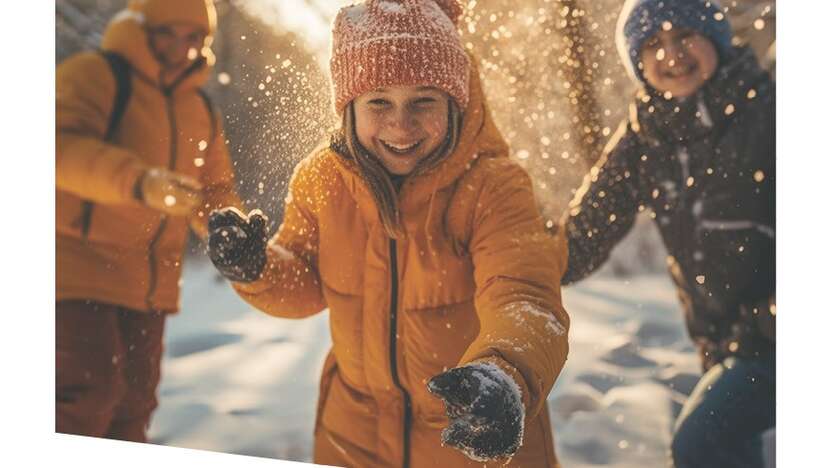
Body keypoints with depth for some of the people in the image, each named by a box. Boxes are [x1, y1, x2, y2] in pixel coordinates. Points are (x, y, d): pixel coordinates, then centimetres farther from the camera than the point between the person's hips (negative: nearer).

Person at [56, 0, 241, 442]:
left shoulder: (200, 112, 13)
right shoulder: (93, 74, -9)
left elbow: (215, 192, 16)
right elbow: (64, 145, -27)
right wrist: (140, 180, -43)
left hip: (149, 284, 7)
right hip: (78, 265, -7)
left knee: (133, 403, 14)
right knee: (90, 391, -15)